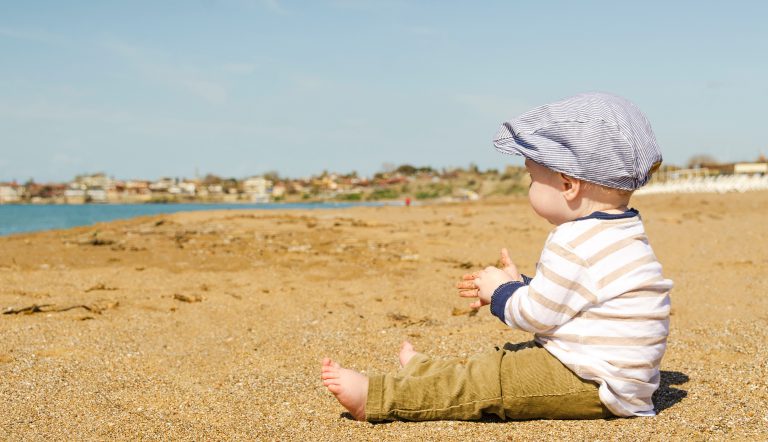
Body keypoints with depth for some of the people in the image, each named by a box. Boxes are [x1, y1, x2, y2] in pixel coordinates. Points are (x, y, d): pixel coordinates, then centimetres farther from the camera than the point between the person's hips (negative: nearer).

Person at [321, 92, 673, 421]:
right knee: (505, 360, 18)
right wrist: (517, 285, 22)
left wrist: (501, 292, 2)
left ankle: (374, 398, -8)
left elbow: (535, 315, -17)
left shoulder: (575, 244, -22)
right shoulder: (616, 233, 13)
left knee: (491, 379, -10)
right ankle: (420, 372, 31)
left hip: (593, 387, -10)